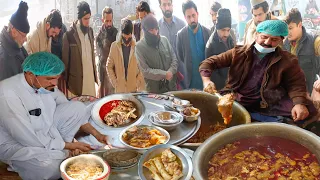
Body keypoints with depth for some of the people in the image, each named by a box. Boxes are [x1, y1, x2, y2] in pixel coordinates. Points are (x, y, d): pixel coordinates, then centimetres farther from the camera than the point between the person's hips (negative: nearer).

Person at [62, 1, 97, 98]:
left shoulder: (90, 31, 6)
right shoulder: (69, 34, -12)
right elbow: (65, 59, -7)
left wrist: (95, 73, 12)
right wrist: (65, 80, -3)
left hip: (90, 76, 5)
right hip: (76, 79, -5)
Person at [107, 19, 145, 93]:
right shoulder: (114, 45, 2)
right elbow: (109, 66, 7)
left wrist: (139, 85, -6)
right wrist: (114, 82, 0)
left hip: (134, 88, -1)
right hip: (119, 89, 1)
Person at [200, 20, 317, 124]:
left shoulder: (288, 60, 4)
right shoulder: (239, 53, 4)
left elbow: (296, 85, 7)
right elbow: (210, 62, 5)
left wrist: (299, 103, -16)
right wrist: (206, 80, -16)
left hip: (264, 107, 0)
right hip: (234, 101, 0)